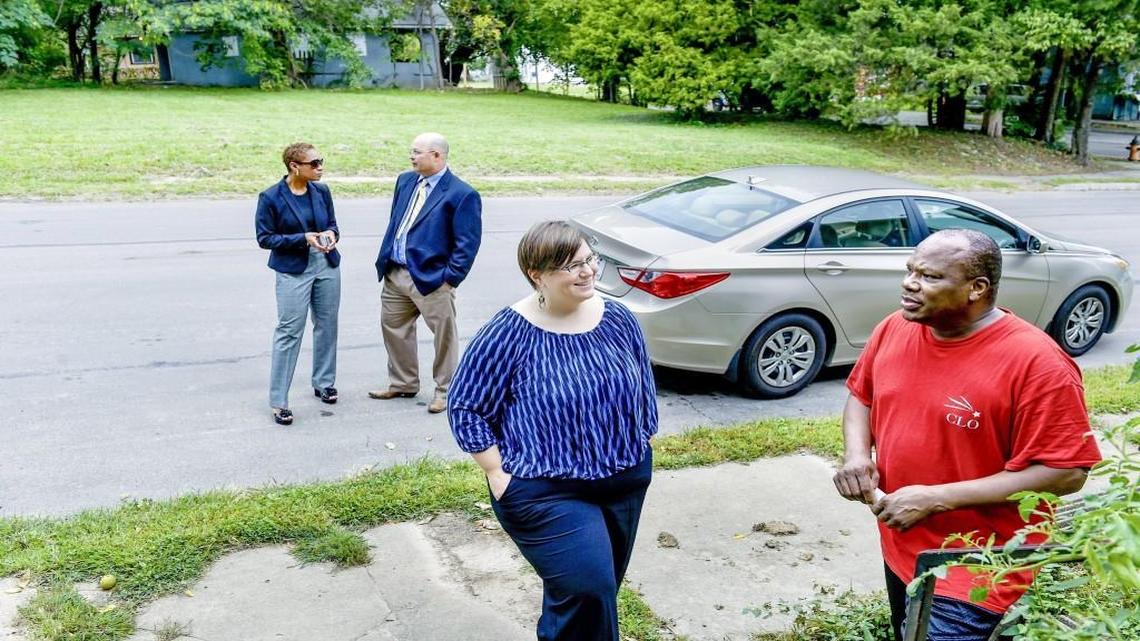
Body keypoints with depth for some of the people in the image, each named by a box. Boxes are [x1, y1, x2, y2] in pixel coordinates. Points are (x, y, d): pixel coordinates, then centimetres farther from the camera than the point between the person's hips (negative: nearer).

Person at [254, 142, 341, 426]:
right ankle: (278, 401, 3)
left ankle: (323, 383, 32)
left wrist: (331, 233, -11)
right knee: (289, 332, -4)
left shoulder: (321, 191, 2)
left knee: (327, 325, 13)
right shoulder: (271, 197, -11)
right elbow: (265, 238, -9)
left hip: (327, 266, 5)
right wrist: (302, 239, -19)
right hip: (293, 270, -5)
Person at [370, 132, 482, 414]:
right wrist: (385, 260, 12)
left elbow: (467, 244, -13)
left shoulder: (462, 195, -13)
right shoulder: (405, 181, 9)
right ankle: (403, 383, 36)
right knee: (393, 327, 18)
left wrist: (450, 278, -15)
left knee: (444, 337, 5)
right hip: (395, 273, 7)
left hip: (432, 278, -7)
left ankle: (445, 391, 23)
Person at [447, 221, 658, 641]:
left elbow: (644, 390, 12)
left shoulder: (618, 320, -1)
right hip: (547, 493, -5)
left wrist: (639, 447, 12)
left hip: (626, 483, 6)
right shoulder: (509, 334, -15)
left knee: (601, 589, 18)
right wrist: (498, 472, -11)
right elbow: (465, 407, -9)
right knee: (589, 591, -14)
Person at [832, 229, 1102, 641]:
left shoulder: (1037, 362, -22)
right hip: (900, 551, 7)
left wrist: (936, 498, -25)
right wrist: (856, 453, -10)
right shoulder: (894, 330, -3)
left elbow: (1065, 473, -21)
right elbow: (861, 393, 12)